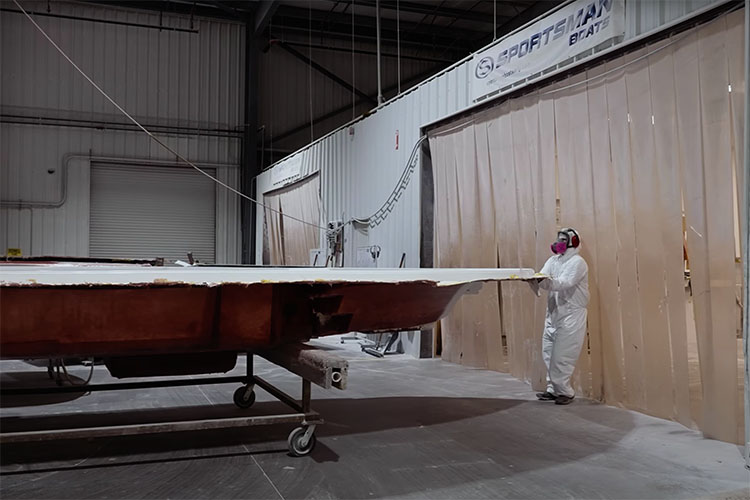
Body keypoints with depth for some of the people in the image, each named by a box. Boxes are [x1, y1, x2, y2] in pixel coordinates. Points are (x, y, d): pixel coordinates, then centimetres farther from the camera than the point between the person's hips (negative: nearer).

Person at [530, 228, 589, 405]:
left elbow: (564, 283, -23)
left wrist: (545, 281, -40)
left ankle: (564, 391, 3)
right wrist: (534, 279, -24)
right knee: (548, 353, 8)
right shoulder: (553, 260, 14)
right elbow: (542, 277, -1)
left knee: (562, 357, -8)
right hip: (553, 314, 7)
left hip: (571, 315, -7)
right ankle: (553, 389, 17)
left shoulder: (577, 262, -8)